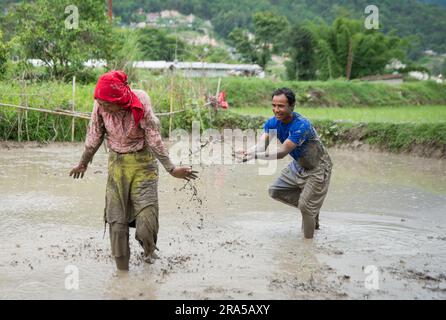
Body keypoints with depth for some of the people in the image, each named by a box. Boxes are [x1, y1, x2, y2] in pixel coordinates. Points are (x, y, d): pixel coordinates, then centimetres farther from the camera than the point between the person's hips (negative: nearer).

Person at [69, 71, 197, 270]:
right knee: (116, 220, 2)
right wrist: (83, 163, 15)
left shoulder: (140, 103, -19)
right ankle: (122, 271, 15)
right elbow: (94, 136, 3)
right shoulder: (100, 106, -13)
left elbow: (154, 138, -12)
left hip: (143, 162, -2)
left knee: (146, 215, -10)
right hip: (117, 163, 3)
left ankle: (149, 250, 23)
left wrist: (171, 169, -10)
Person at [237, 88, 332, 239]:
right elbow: (261, 145, -25)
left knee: (306, 206, -10)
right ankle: (311, 208, 21)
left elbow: (282, 152, -41)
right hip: (298, 165, 8)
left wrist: (255, 155, -53)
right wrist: (247, 152, -48)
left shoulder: (301, 125, -35)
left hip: (317, 168, -8)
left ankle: (309, 239, 13)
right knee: (275, 191, 8)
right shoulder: (273, 122, -13)